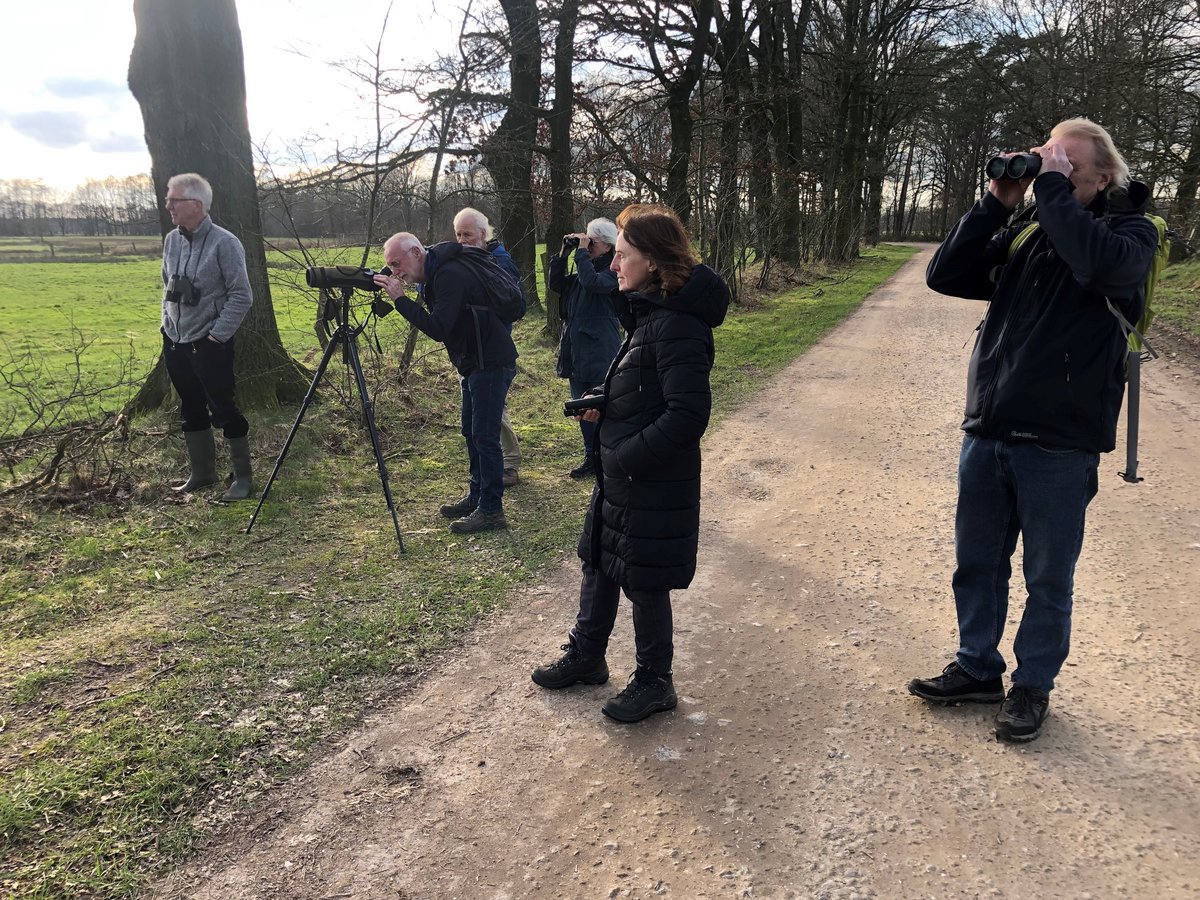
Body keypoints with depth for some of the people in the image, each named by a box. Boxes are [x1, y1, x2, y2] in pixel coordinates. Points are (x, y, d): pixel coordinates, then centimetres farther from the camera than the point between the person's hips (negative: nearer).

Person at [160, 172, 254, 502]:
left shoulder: (224, 243, -14)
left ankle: (243, 477, 10)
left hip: (210, 345, -7)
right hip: (175, 344, 7)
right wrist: (168, 324, 10)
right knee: (191, 412, 14)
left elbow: (241, 296, -14)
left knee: (224, 410, -2)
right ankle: (201, 473, 27)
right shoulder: (171, 240, 6)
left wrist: (217, 335, -14)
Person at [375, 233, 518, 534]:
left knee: (484, 435, -7)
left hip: (491, 363, -11)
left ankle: (491, 510, 1)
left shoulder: (450, 275, -21)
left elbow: (438, 329, -28)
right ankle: (476, 496, 29)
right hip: (473, 362, 11)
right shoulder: (436, 273, 10)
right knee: (471, 431, 17)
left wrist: (400, 299, -25)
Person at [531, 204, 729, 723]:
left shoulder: (677, 326, -23)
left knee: (644, 584, 7)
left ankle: (654, 682, 28)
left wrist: (626, 456, -21)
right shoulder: (650, 313, 9)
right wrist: (605, 405, 5)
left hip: (654, 486, -10)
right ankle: (586, 658, 40)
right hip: (620, 477, 10)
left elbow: (688, 415, -28)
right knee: (598, 564, 21)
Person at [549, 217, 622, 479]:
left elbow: (592, 282, -28)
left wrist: (582, 252, -17)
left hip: (601, 354, -8)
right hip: (576, 353, 8)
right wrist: (563, 254, 3)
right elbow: (555, 285, 12)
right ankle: (591, 457, 26)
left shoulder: (614, 271, -10)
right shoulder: (583, 268, 14)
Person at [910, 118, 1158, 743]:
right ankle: (977, 669, 34)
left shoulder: (1130, 230, -4)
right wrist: (996, 203, -5)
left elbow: (1102, 262, -28)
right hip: (987, 431, 5)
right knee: (977, 564, 15)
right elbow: (945, 276, 0)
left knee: (1048, 578, 10)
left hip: (1060, 444, -4)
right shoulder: (1023, 232, 8)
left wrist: (1053, 188, -17)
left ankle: (1033, 685, 29)